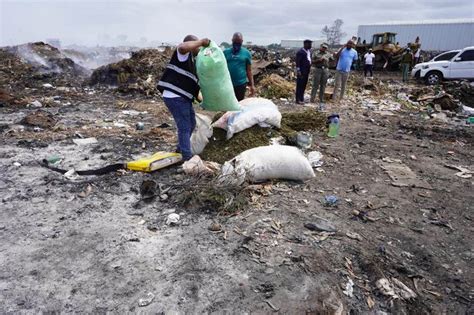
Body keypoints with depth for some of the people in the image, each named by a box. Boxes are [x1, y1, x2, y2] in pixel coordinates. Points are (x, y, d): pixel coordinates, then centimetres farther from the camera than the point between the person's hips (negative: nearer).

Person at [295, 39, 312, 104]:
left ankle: (301, 98, 21)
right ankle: (298, 100, -1)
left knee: (304, 85, 12)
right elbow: (298, 62, -13)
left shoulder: (309, 51, 14)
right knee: (300, 85, -5)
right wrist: (298, 71, -18)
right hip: (301, 71, -8)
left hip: (307, 71, 8)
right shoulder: (300, 52, -11)